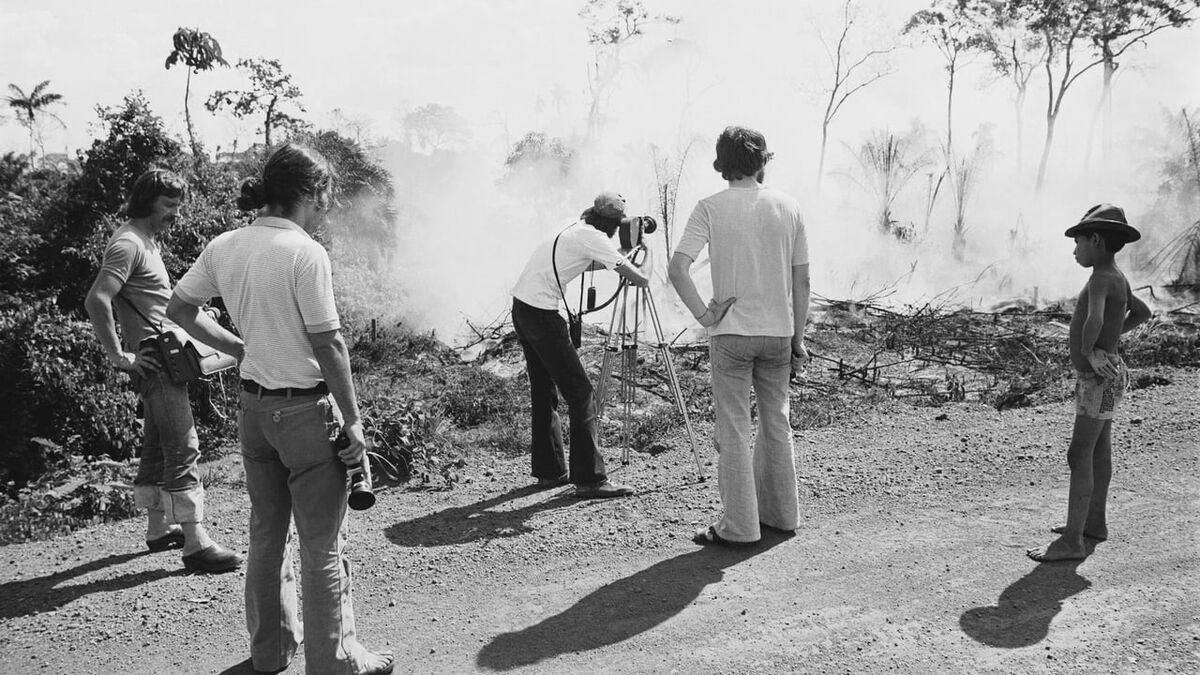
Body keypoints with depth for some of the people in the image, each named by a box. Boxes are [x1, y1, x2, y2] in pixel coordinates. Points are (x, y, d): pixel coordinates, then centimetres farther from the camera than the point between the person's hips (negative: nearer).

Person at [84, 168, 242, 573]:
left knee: (157, 445, 17)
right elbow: (97, 301, -26)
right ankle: (196, 544, -9)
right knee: (183, 448, -11)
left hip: (164, 354, 11)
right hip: (154, 358, -11)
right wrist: (118, 356, -23)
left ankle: (158, 529, 28)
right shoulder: (127, 244, -15)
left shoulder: (149, 241, 17)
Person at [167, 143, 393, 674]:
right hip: (305, 409, -7)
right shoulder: (305, 253, -19)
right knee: (322, 546, 5)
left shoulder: (224, 247, 2)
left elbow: (178, 308, 12)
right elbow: (328, 345, -17)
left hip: (253, 406, 7)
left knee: (266, 535, 20)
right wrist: (353, 420, -10)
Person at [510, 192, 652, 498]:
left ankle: (549, 471, 23)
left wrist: (618, 258, 24)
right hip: (541, 313, -10)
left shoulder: (573, 229, 16)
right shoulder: (593, 237, -10)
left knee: (544, 391, 16)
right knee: (580, 392, -7)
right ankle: (590, 479, -8)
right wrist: (643, 278, 14)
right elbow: (636, 278, -8)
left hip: (521, 306, 10)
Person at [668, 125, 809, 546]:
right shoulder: (788, 207, 3)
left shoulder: (710, 208, -6)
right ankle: (781, 513, 28)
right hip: (778, 333, 4)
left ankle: (739, 526, 7)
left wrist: (704, 315, -8)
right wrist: (798, 337, 11)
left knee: (733, 431, 4)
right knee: (776, 423, 17)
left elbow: (677, 269, -17)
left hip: (731, 333, -3)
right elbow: (802, 281, 5)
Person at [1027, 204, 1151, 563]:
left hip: (1100, 378, -10)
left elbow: (1094, 320, -38)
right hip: (1098, 376, 10)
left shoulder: (1101, 278, -20)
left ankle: (1072, 540, -8)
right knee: (1100, 451, 18)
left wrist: (1087, 347, -21)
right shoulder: (1117, 279, 9)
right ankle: (1095, 521, 31)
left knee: (1079, 455, -10)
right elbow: (1143, 313, 26)